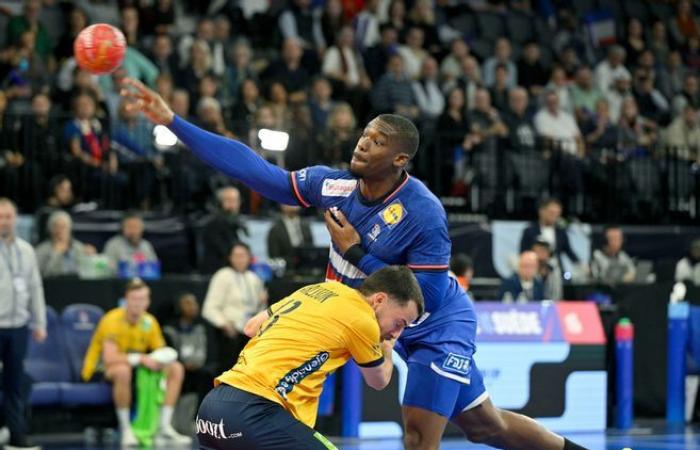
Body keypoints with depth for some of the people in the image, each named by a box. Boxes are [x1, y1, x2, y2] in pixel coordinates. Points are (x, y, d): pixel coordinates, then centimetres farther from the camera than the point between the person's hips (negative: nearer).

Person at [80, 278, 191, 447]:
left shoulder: (149, 322, -1)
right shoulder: (113, 320, -22)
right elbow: (109, 358, -34)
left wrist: (161, 359, -23)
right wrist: (141, 359, -38)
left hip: (134, 367, 7)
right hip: (99, 371, -7)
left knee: (176, 369, -6)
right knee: (123, 370, -42)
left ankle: (164, 428, -9)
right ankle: (125, 430, -29)